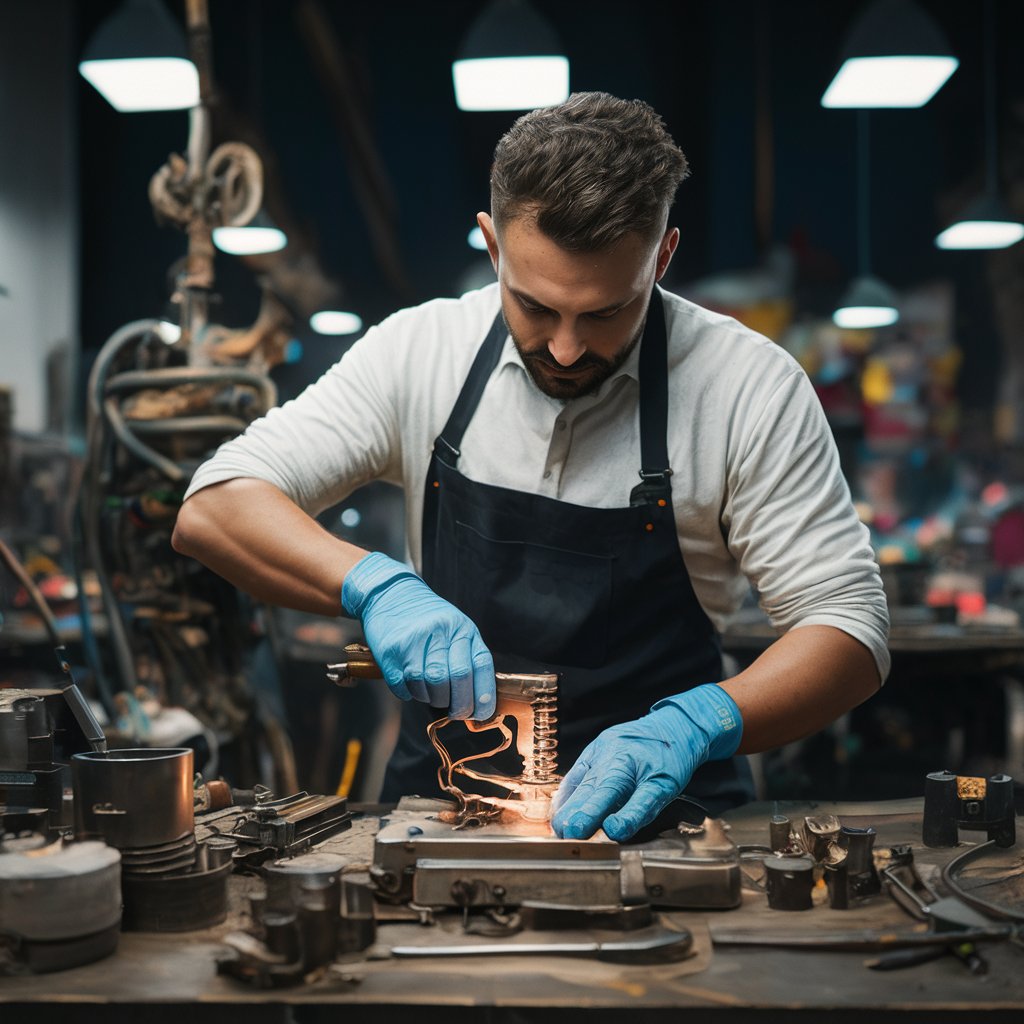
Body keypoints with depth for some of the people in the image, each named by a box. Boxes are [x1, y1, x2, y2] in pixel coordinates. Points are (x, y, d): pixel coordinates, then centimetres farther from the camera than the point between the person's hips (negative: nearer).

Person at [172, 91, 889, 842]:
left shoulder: (751, 386, -8)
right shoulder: (417, 351, -2)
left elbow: (851, 631, -8)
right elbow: (212, 511, -3)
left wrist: (693, 725, -26)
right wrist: (375, 583, -21)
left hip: (661, 810, 0)